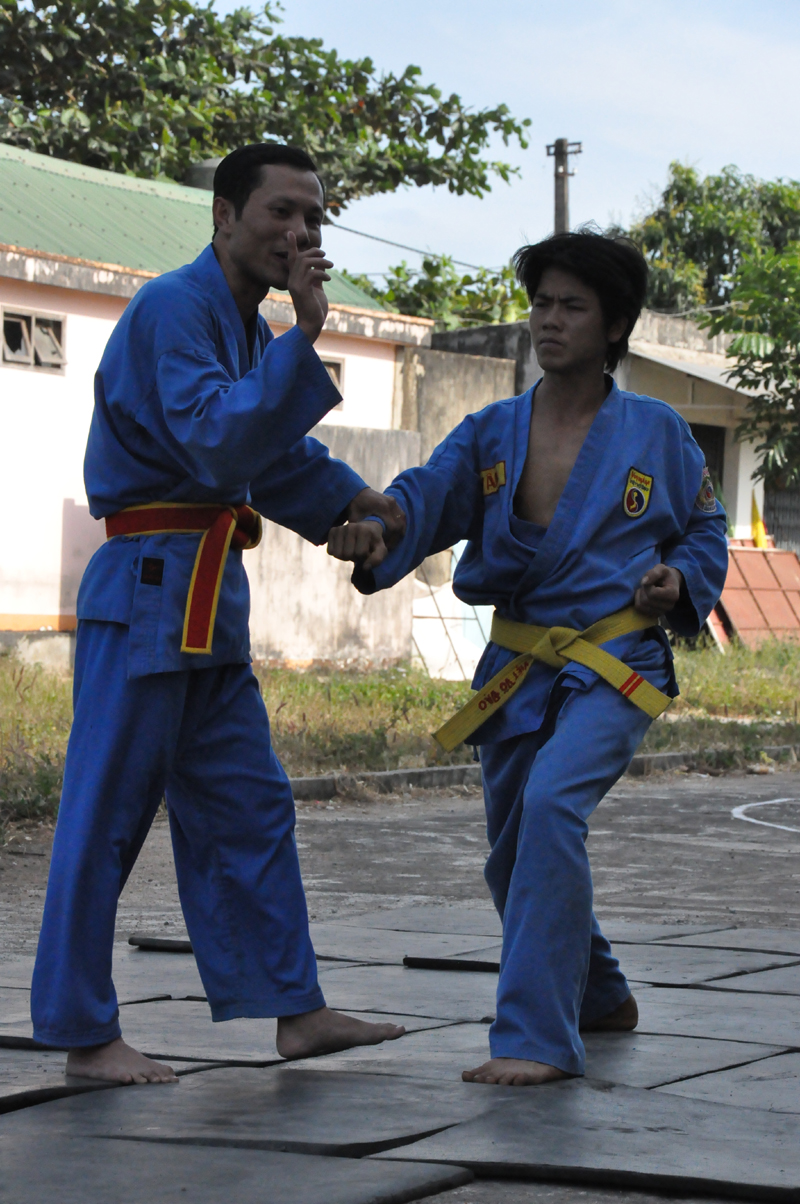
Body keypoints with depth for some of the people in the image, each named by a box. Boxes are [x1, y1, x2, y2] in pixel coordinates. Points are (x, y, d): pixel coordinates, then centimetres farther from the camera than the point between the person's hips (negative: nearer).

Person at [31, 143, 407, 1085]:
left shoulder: (249, 325, 15)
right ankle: (82, 1033, 5)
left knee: (246, 806, 12)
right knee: (107, 812, -3)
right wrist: (303, 339, -27)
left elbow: (278, 458, 25)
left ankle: (292, 1008, 18)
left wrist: (369, 507, 13)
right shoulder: (172, 309, -14)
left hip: (211, 598, 10)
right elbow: (217, 439, -26)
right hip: (144, 591, -10)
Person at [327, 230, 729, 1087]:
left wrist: (681, 578, -8)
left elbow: (704, 529, 14)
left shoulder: (657, 434, 1)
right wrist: (377, 534, -34)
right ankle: (599, 997, 44)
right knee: (514, 859, 14)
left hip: (615, 668, -4)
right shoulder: (491, 433, 5)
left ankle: (535, 1036, -26)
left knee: (551, 804, -30)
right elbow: (427, 495, -12)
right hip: (516, 672, 5)